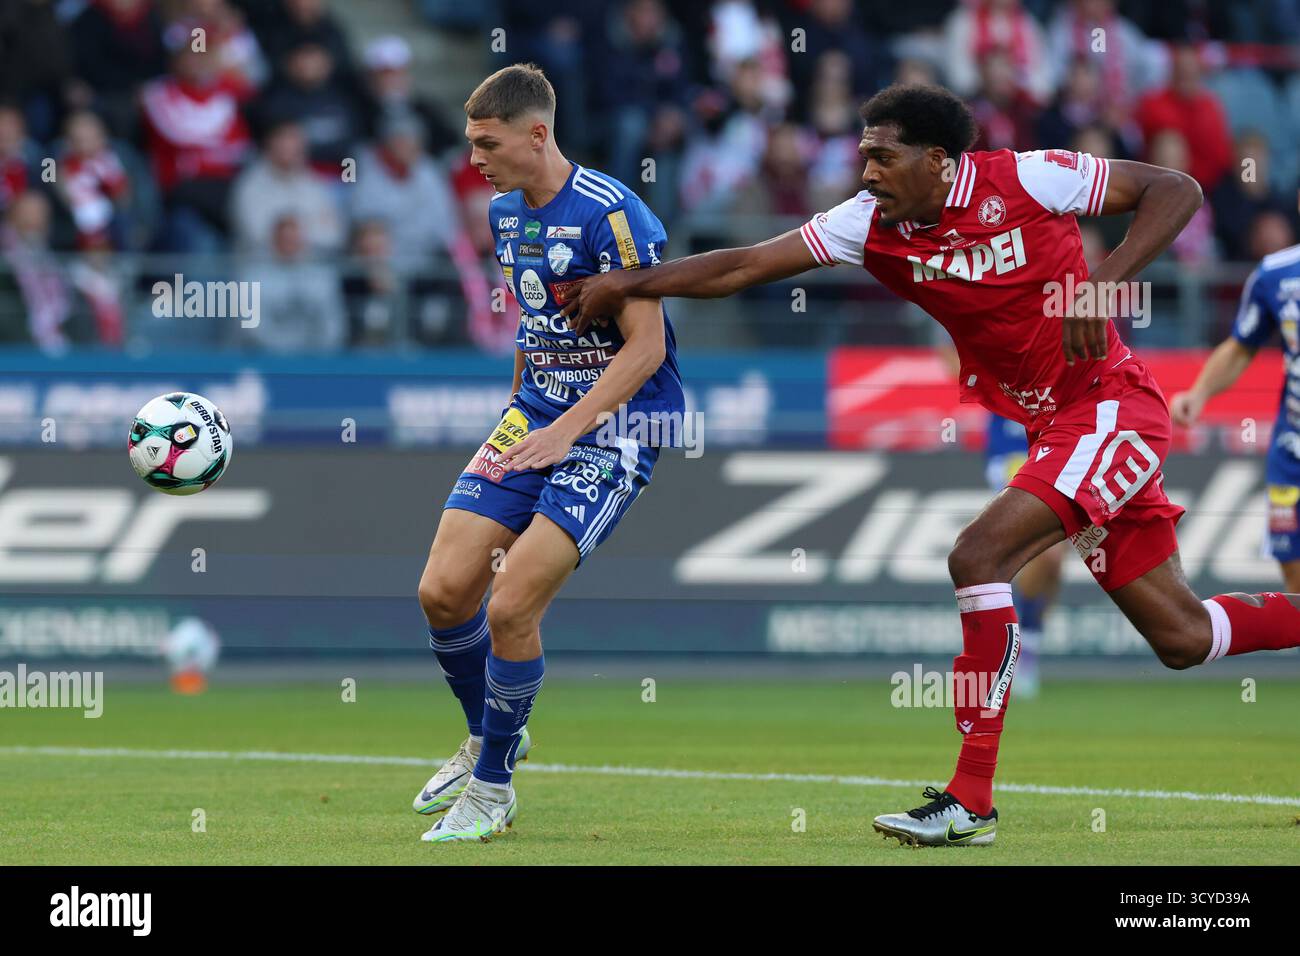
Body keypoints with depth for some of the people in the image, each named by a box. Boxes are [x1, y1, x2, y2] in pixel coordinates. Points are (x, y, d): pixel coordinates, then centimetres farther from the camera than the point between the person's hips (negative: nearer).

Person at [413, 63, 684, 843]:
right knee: (443, 592, -2)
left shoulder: (609, 213, -18)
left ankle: (492, 786, 1)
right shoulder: (505, 212, 8)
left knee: (511, 606, -17)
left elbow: (645, 347, -19)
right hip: (533, 417, 8)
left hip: (613, 429, -8)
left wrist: (566, 430, -24)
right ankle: (490, 737, 24)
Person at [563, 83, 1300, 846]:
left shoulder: (1026, 181, -16)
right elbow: (744, 267, -2)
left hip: (1111, 406, -7)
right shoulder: (871, 224, -1)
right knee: (1180, 638, 8)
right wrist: (628, 285, -9)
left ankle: (971, 802, -19)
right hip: (1048, 428, 7)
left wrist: (1105, 285, -22)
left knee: (979, 557, -22)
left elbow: (1178, 190, -11)